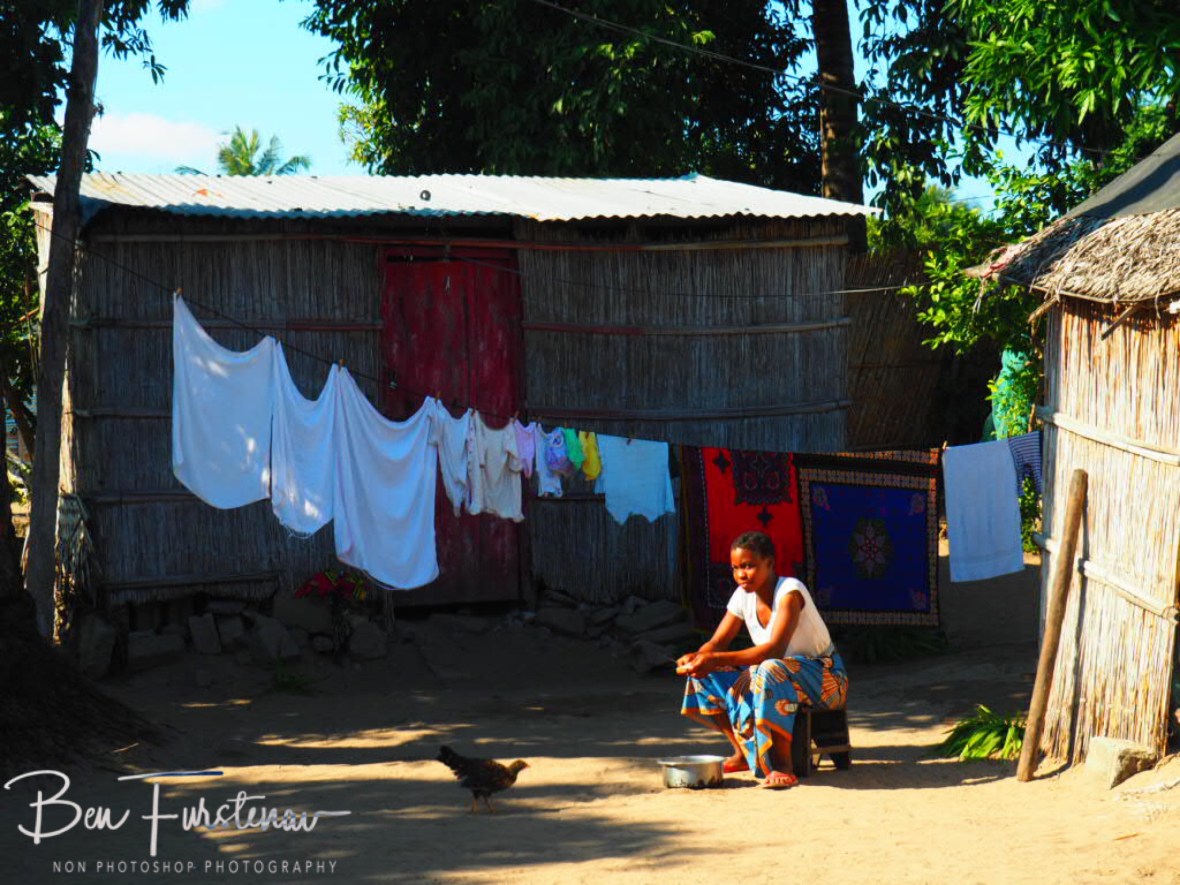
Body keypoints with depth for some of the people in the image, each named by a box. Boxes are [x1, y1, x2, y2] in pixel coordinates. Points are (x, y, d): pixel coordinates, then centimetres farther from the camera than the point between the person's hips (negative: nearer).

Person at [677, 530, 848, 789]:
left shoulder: (790, 592, -24)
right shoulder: (743, 596, -2)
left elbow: (775, 649, -35)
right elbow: (717, 642, 0)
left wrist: (717, 659, -41)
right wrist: (696, 657, -24)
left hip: (824, 676, -8)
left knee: (770, 672, -40)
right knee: (707, 676, -8)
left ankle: (783, 765, -30)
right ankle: (743, 753, 3)